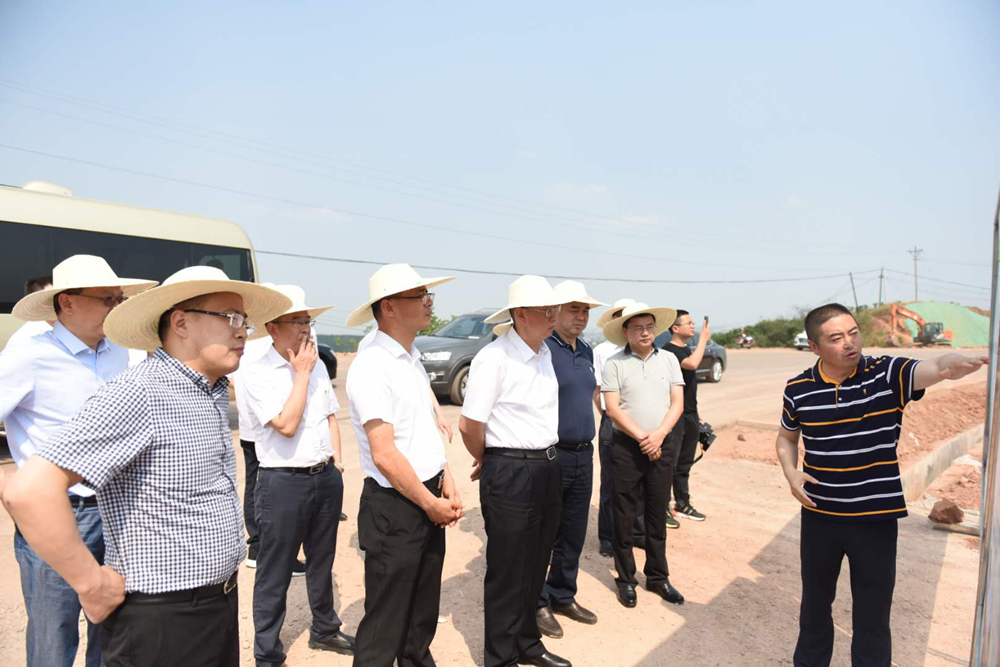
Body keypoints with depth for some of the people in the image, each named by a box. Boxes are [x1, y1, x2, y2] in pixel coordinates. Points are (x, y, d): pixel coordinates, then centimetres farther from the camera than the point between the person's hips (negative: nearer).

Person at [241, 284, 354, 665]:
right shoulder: (257, 373, -12)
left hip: (327, 477, 6)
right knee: (275, 573, 8)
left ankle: (324, 630, 40)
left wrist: (337, 461, 7)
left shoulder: (317, 366, 8)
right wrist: (301, 373, -16)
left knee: (322, 562, 21)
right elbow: (286, 424, -21)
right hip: (284, 481, -6)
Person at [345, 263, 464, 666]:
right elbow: (384, 454, -22)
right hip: (394, 508, -8)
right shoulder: (371, 366, -19)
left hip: (429, 501, 8)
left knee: (424, 613, 22)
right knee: (386, 624, 7)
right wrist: (431, 504, -13)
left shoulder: (413, 360, 9)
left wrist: (446, 482, 6)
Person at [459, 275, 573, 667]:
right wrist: (488, 462, -1)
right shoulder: (494, 358, -18)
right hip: (510, 473, -8)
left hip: (548, 468, 8)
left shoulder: (545, 353, 8)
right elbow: (469, 426, -18)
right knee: (507, 573, 7)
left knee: (535, 567, 21)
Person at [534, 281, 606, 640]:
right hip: (551, 456, -7)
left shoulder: (586, 351, 11)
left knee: (574, 534, 17)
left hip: (583, 454, 8)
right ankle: (538, 604, 22)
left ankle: (563, 596, 34)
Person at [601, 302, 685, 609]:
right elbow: (613, 409, -9)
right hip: (627, 447, -3)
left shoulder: (668, 359, 6)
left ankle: (658, 577, 28)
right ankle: (626, 580, 20)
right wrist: (642, 437, -14)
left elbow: (677, 403, 2)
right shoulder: (614, 364, -4)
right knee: (624, 517, 6)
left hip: (660, 446, 3)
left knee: (657, 515, 13)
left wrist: (658, 434, -11)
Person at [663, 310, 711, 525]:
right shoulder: (668, 350, -14)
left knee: (685, 463, 16)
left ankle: (683, 504, 27)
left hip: (690, 415, 9)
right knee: (669, 463, -2)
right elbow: (692, 364, -32)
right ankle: (663, 509, 7)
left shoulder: (687, 349, 14)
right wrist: (703, 339, -19)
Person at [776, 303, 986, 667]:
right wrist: (790, 472, -8)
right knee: (814, 603, 21)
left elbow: (937, 368, -31)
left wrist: (960, 361, -55)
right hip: (818, 515, 2)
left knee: (873, 616, 10)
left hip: (876, 517, -2)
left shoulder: (887, 373, -11)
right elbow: (786, 438, 11)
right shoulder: (798, 389, -5)